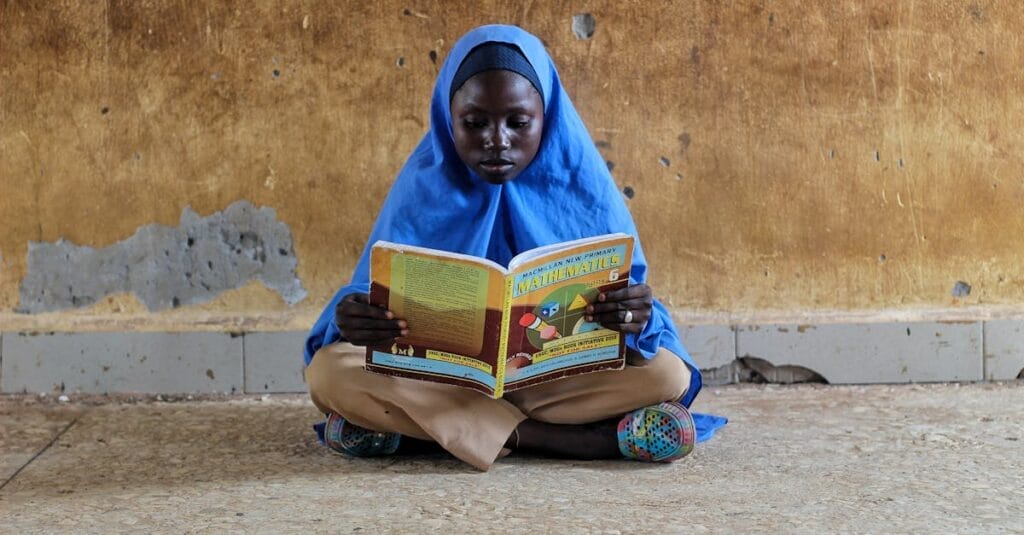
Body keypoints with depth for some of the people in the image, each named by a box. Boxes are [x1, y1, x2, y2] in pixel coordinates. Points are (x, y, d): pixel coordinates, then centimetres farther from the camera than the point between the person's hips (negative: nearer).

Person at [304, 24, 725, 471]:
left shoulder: (583, 188, -5)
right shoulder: (423, 187, -5)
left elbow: (628, 301, -8)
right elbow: (381, 297, -7)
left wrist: (635, 318, -34)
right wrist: (353, 315, -32)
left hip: (561, 378, -1)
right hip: (441, 375, 1)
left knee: (666, 375, -28)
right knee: (331, 371, -29)